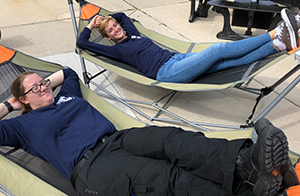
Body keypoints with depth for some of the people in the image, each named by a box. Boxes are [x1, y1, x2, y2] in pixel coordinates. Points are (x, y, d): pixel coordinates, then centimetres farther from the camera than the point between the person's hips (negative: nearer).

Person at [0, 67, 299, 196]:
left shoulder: (66, 95, 31)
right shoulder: (25, 125, 15)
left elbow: (68, 72, 50)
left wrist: (45, 81, 40)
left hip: (116, 139, 7)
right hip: (90, 166, -7)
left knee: (170, 139, -26)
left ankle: (246, 161, -46)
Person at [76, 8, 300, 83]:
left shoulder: (132, 33, 25)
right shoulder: (118, 50, 8)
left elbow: (122, 15, 45)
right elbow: (82, 42, 8)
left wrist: (106, 18, 35)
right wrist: (91, 25, 18)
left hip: (177, 58, 8)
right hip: (166, 72, -8)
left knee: (231, 60, -9)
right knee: (218, 49, -22)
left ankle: (281, 42, -20)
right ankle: (275, 35, -23)